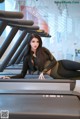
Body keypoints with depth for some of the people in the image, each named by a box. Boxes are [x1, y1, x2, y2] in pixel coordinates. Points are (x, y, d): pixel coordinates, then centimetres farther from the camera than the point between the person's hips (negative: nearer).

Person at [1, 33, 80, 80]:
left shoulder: (43, 50, 4)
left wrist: (43, 71, -14)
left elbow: (54, 61, -1)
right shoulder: (27, 58, -1)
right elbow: (22, 74, 1)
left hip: (60, 65, 3)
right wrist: (10, 77, -15)